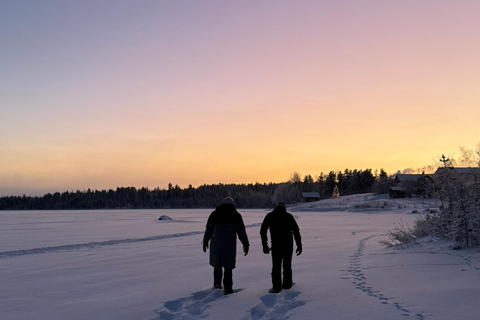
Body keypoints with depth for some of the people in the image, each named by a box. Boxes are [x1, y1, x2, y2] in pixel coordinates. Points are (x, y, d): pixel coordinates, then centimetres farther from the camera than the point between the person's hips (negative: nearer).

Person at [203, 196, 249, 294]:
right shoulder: (236, 215, -2)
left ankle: (217, 283, 26)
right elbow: (241, 232, -2)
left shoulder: (214, 214, 3)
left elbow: (208, 229, 7)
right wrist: (246, 245, 6)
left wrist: (205, 241, 18)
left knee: (217, 263, 21)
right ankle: (228, 288, 2)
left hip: (216, 244, 2)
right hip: (229, 246, -2)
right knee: (228, 266, 4)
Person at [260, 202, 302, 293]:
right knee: (287, 265, 15)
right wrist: (299, 245, 3)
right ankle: (287, 284, 24)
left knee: (276, 266, 1)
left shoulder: (269, 216, 5)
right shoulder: (289, 216, 4)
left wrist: (265, 245, 9)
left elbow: (263, 231, 3)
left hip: (276, 245, -1)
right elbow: (296, 231, 0)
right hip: (288, 244, 1)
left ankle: (276, 287, -5)